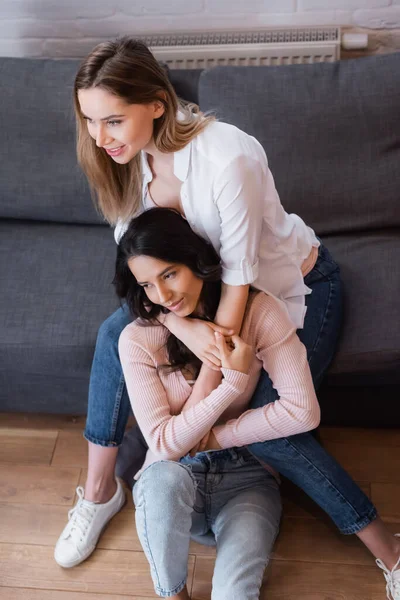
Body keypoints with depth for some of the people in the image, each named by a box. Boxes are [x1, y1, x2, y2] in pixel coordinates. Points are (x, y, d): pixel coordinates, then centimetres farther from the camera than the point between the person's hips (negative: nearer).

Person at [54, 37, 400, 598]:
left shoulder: (228, 156, -36)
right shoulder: (128, 156, -14)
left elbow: (239, 278, -31)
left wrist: (198, 405, -27)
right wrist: (183, 326, -33)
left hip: (298, 284, -6)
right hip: (205, 277, 6)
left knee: (266, 431, -18)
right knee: (116, 332, -13)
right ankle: (99, 491, 4)